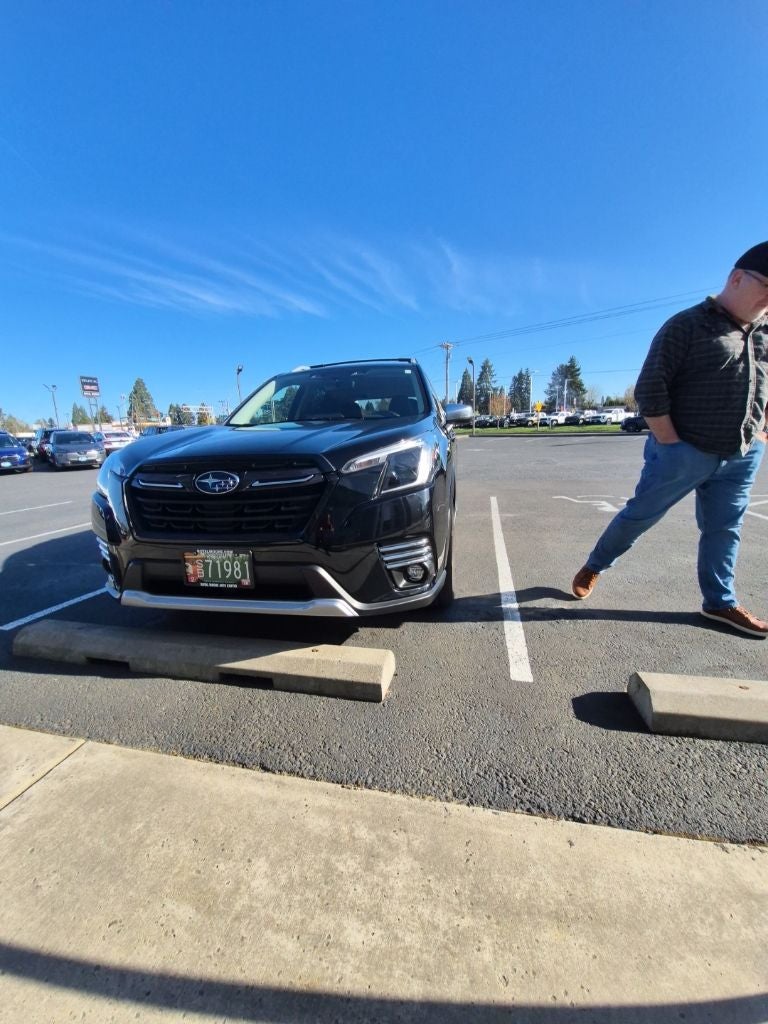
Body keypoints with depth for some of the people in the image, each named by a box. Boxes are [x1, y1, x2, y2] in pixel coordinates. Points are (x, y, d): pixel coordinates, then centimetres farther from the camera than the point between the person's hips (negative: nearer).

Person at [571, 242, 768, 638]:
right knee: (639, 515, 4)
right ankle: (594, 566, 23)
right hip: (686, 452, -6)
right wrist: (669, 443, -16)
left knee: (724, 529, 12)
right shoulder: (688, 325, -8)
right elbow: (650, 387, -14)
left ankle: (720, 602, 25)